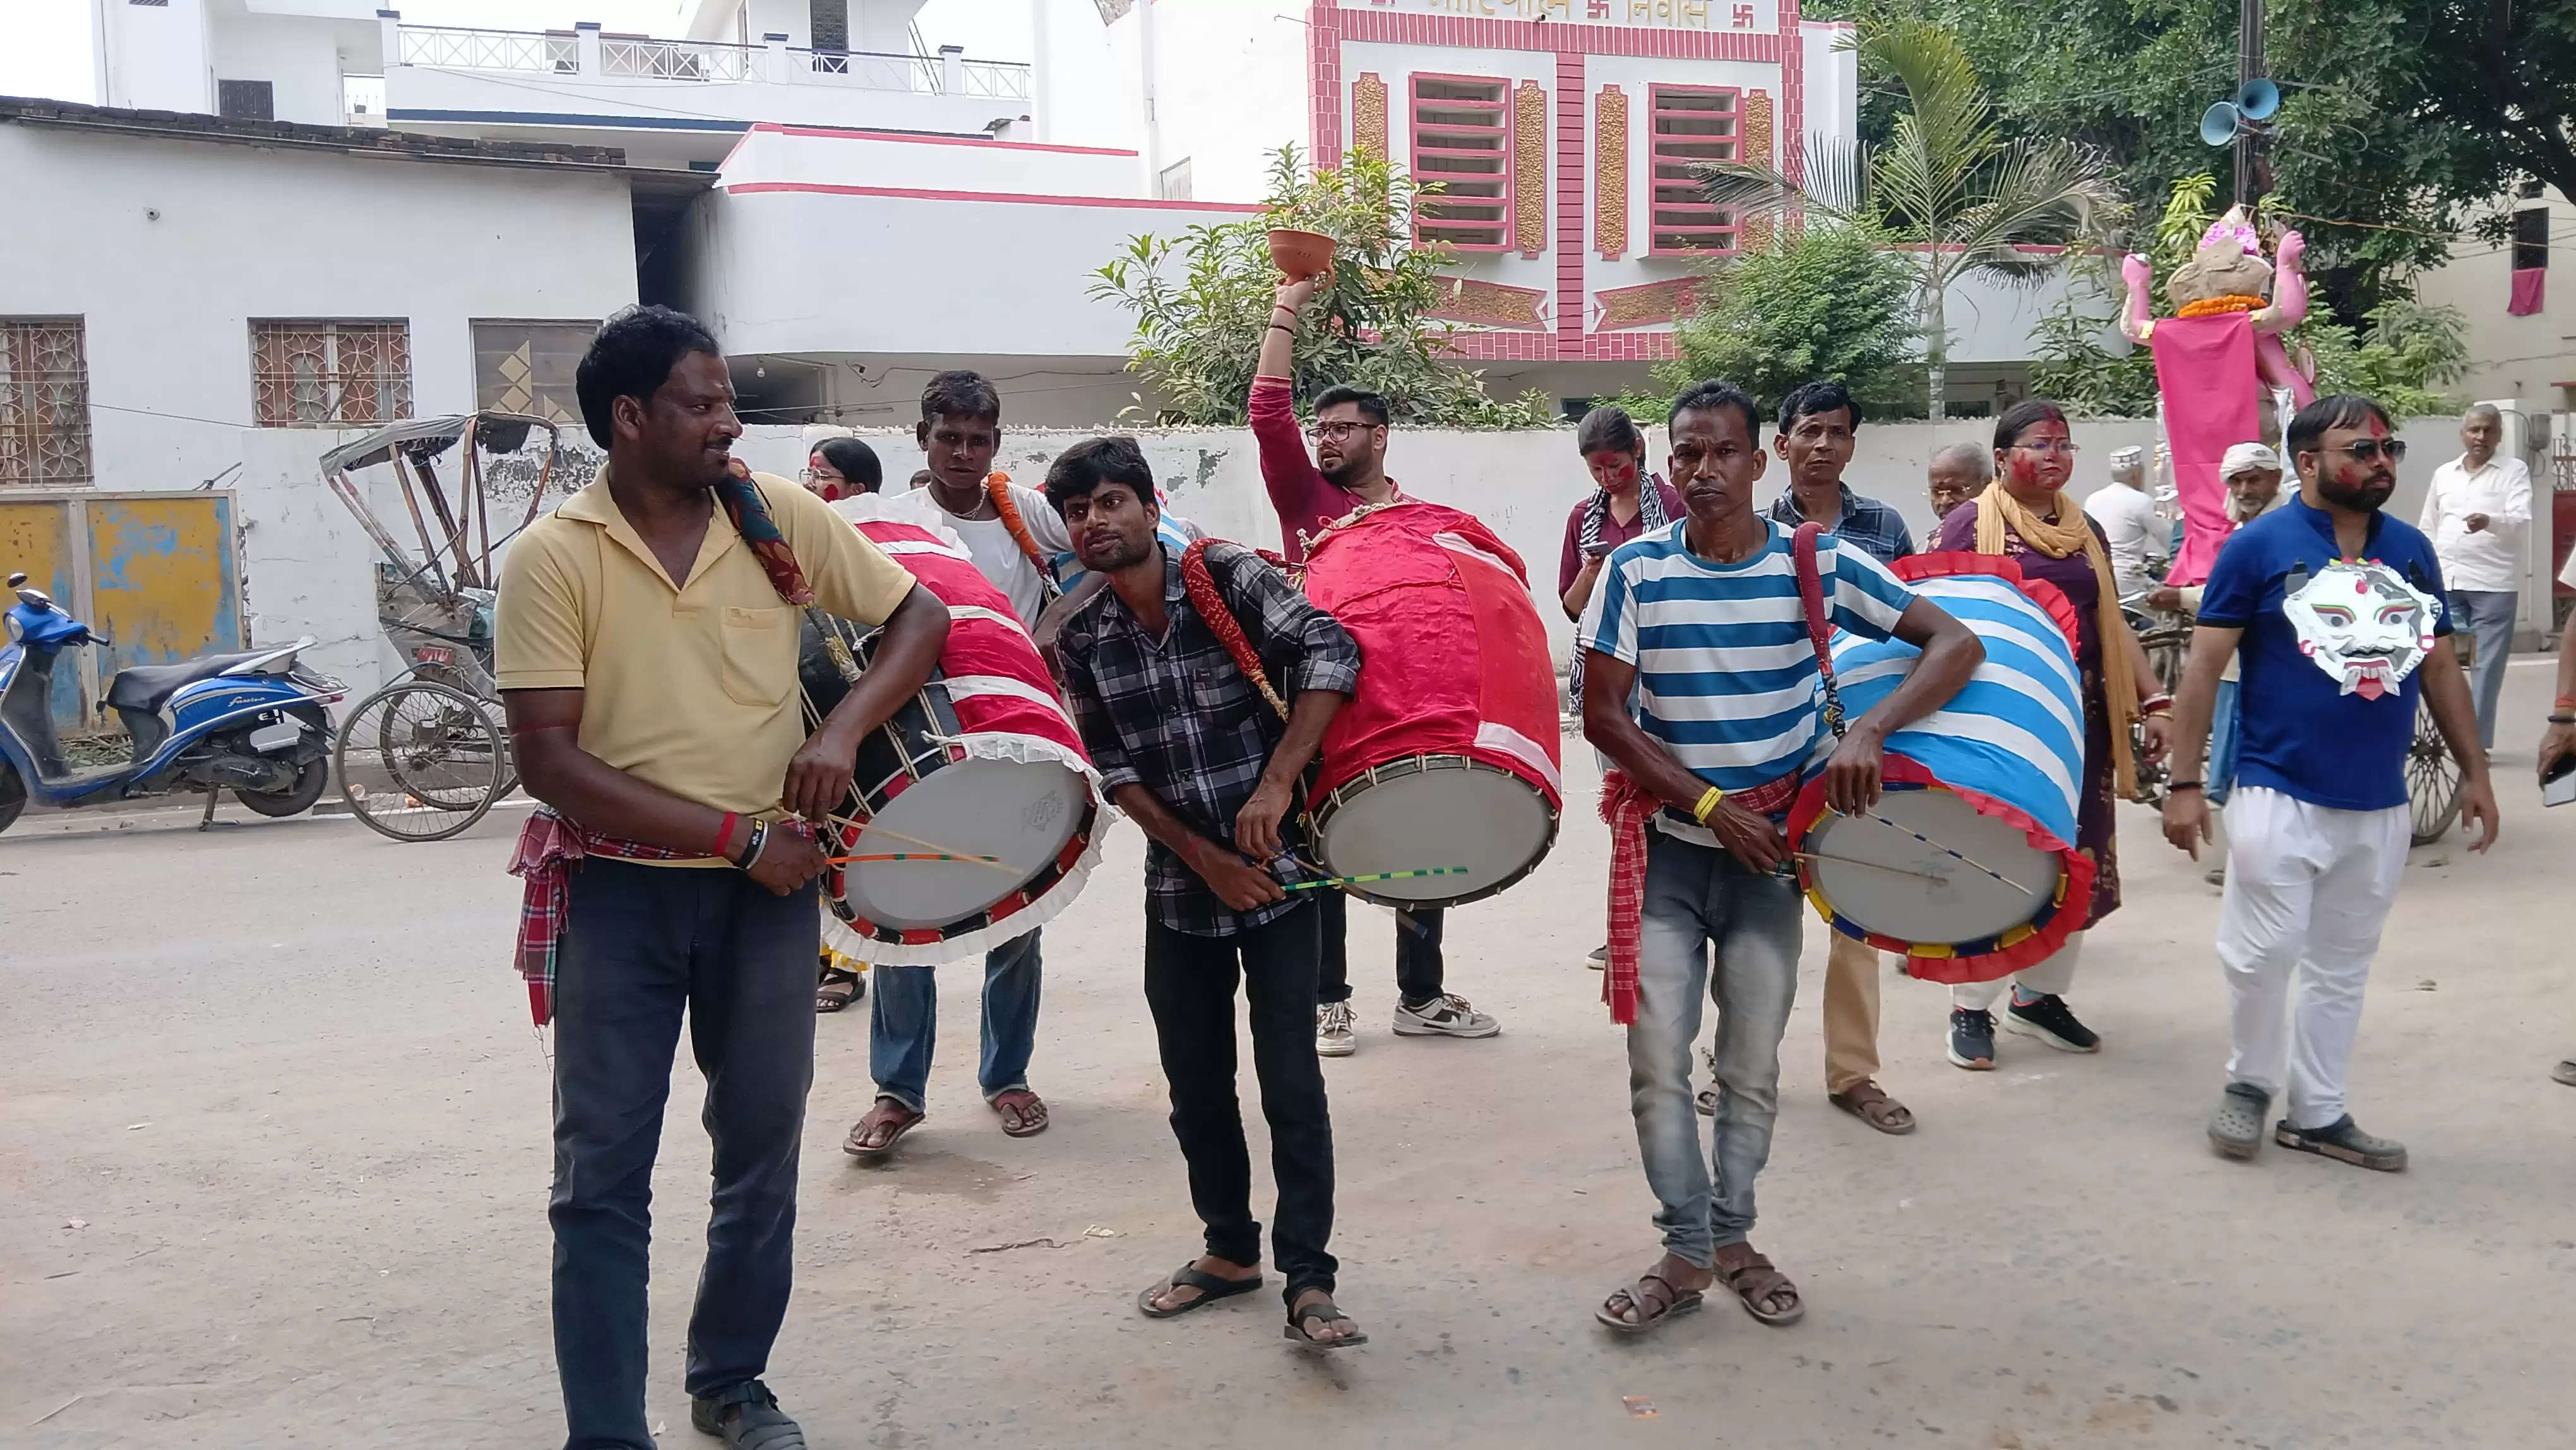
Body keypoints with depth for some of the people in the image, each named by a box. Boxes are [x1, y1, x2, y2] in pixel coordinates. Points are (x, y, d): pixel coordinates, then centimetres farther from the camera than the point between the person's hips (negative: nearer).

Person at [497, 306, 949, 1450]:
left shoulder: (779, 515, -3)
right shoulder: (551, 559, -10)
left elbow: (920, 616, 4)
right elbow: (549, 760, -15)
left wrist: (843, 730, -13)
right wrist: (734, 834, -19)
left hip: (769, 885, 3)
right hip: (619, 888, -2)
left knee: (763, 1149, 14)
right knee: (602, 1175, 2)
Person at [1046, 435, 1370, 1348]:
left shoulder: (1230, 577, -8)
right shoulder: (1081, 640, 2)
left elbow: (1330, 653, -19)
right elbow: (1113, 770, 0)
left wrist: (1276, 785, -26)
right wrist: (1201, 856, -10)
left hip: (1277, 871, -4)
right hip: (1179, 890, 4)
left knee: (1290, 1081, -4)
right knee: (1196, 1085, 12)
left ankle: (1309, 1282, 5)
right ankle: (1230, 1252, 30)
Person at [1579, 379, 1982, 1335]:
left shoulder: (1819, 563, -6)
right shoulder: (1636, 569, -6)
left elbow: (1956, 645, -9)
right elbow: (1603, 716, -8)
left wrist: (1867, 732, -26)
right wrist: (1711, 806, -17)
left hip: (1770, 854, 1)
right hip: (1666, 849, 0)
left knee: (1752, 1065, 8)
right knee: (1658, 1063, -3)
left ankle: (1733, 1237, 28)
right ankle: (1686, 1253, 14)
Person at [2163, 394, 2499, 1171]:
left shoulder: (2412, 550, 8)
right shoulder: (2259, 545, -8)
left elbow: (2441, 667, 15)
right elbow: (2205, 664, -8)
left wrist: (2474, 772, 13)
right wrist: (2184, 782, -12)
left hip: (2381, 805, 5)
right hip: (2279, 795, -5)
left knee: (2342, 967, 12)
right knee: (2262, 953, -3)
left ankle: (2317, 1114, 24)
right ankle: (2249, 1084, 21)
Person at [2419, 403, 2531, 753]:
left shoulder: (2514, 471, 0)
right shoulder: (2444, 473, 13)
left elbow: (2521, 522, -14)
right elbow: (2428, 528, 19)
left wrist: (2489, 522, -34)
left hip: (2493, 583, -4)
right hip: (2446, 581, 4)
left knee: (2487, 664, -3)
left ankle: (2477, 740, -1)